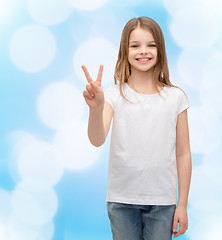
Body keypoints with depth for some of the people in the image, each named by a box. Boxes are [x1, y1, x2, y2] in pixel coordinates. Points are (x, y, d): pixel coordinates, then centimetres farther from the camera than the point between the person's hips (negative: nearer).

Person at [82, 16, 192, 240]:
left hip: (162, 201, 0)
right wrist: (96, 108, -36)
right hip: (121, 200, 0)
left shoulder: (175, 97, -1)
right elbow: (97, 140, -17)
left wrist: (182, 205, 2)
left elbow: (183, 154, 2)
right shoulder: (114, 95, -3)